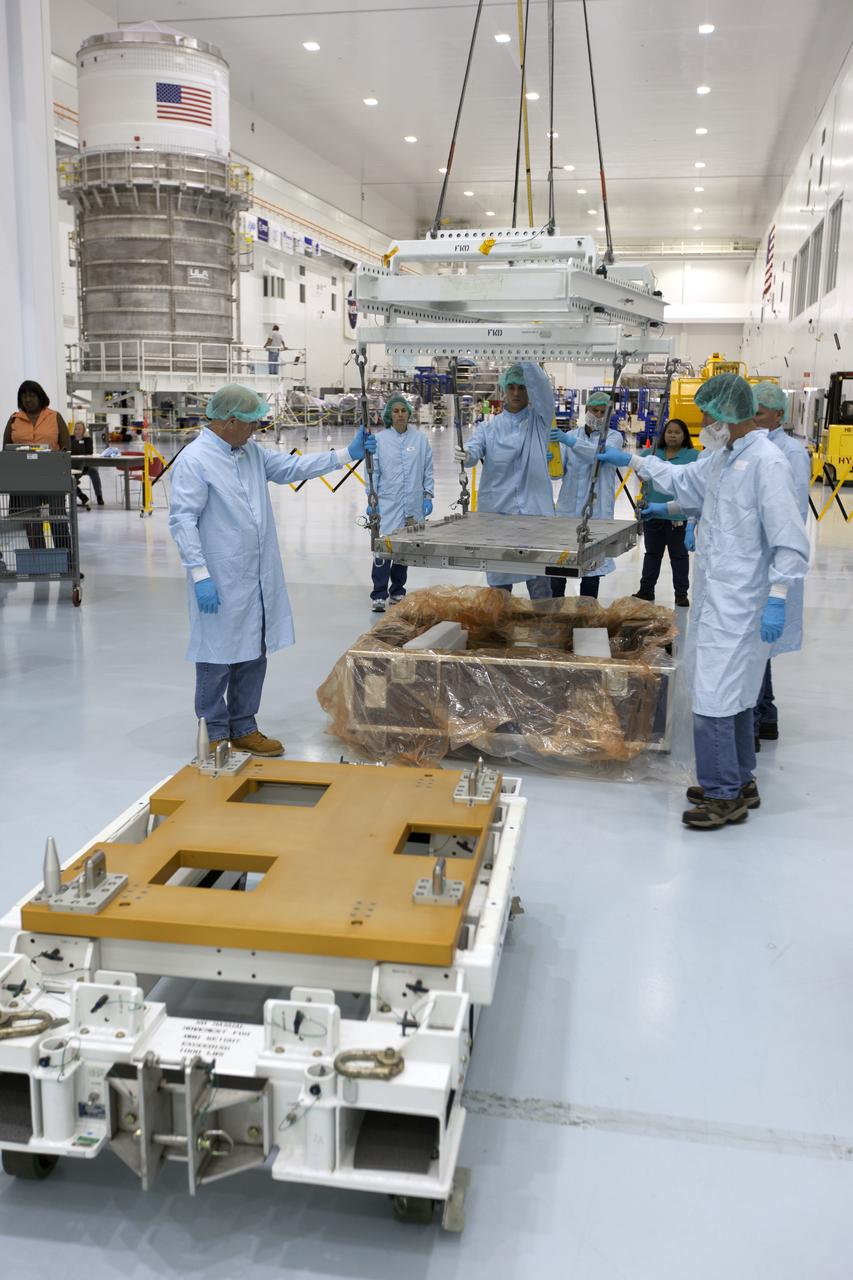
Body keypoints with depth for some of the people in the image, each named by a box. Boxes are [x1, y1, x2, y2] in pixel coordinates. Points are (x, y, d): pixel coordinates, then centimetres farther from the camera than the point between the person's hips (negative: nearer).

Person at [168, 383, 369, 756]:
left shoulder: (251, 452, 10)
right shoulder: (194, 461, -14)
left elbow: (291, 467, 16)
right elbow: (182, 521, -16)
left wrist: (346, 454, 8)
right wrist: (200, 575, -20)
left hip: (257, 579, 8)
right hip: (219, 584, -8)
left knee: (253, 657, 15)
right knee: (218, 659, 3)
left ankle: (243, 729, 28)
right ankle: (215, 735, 17)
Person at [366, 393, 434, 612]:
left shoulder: (420, 439, 4)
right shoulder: (380, 439, 0)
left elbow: (428, 470, 8)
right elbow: (374, 471, 2)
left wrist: (428, 497, 3)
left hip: (413, 503, 2)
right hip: (387, 503, -2)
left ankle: (398, 590, 23)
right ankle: (379, 595, -3)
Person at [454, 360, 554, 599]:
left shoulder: (539, 419, 8)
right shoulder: (489, 426, 10)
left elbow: (540, 382, -9)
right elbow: (474, 449, -9)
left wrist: (526, 365, -24)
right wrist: (465, 456, -32)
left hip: (535, 511, -1)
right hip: (497, 512, 2)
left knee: (540, 585, -4)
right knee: (498, 583, 8)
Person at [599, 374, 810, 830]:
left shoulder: (766, 462, -16)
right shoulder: (721, 458, 11)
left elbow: (789, 540, -17)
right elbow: (685, 480, 31)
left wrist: (777, 599, -21)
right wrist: (630, 461, 32)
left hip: (738, 605, -9)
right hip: (713, 598, 9)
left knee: (715, 698, -7)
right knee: (731, 693, 16)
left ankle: (724, 796, 4)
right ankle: (740, 783, 28)